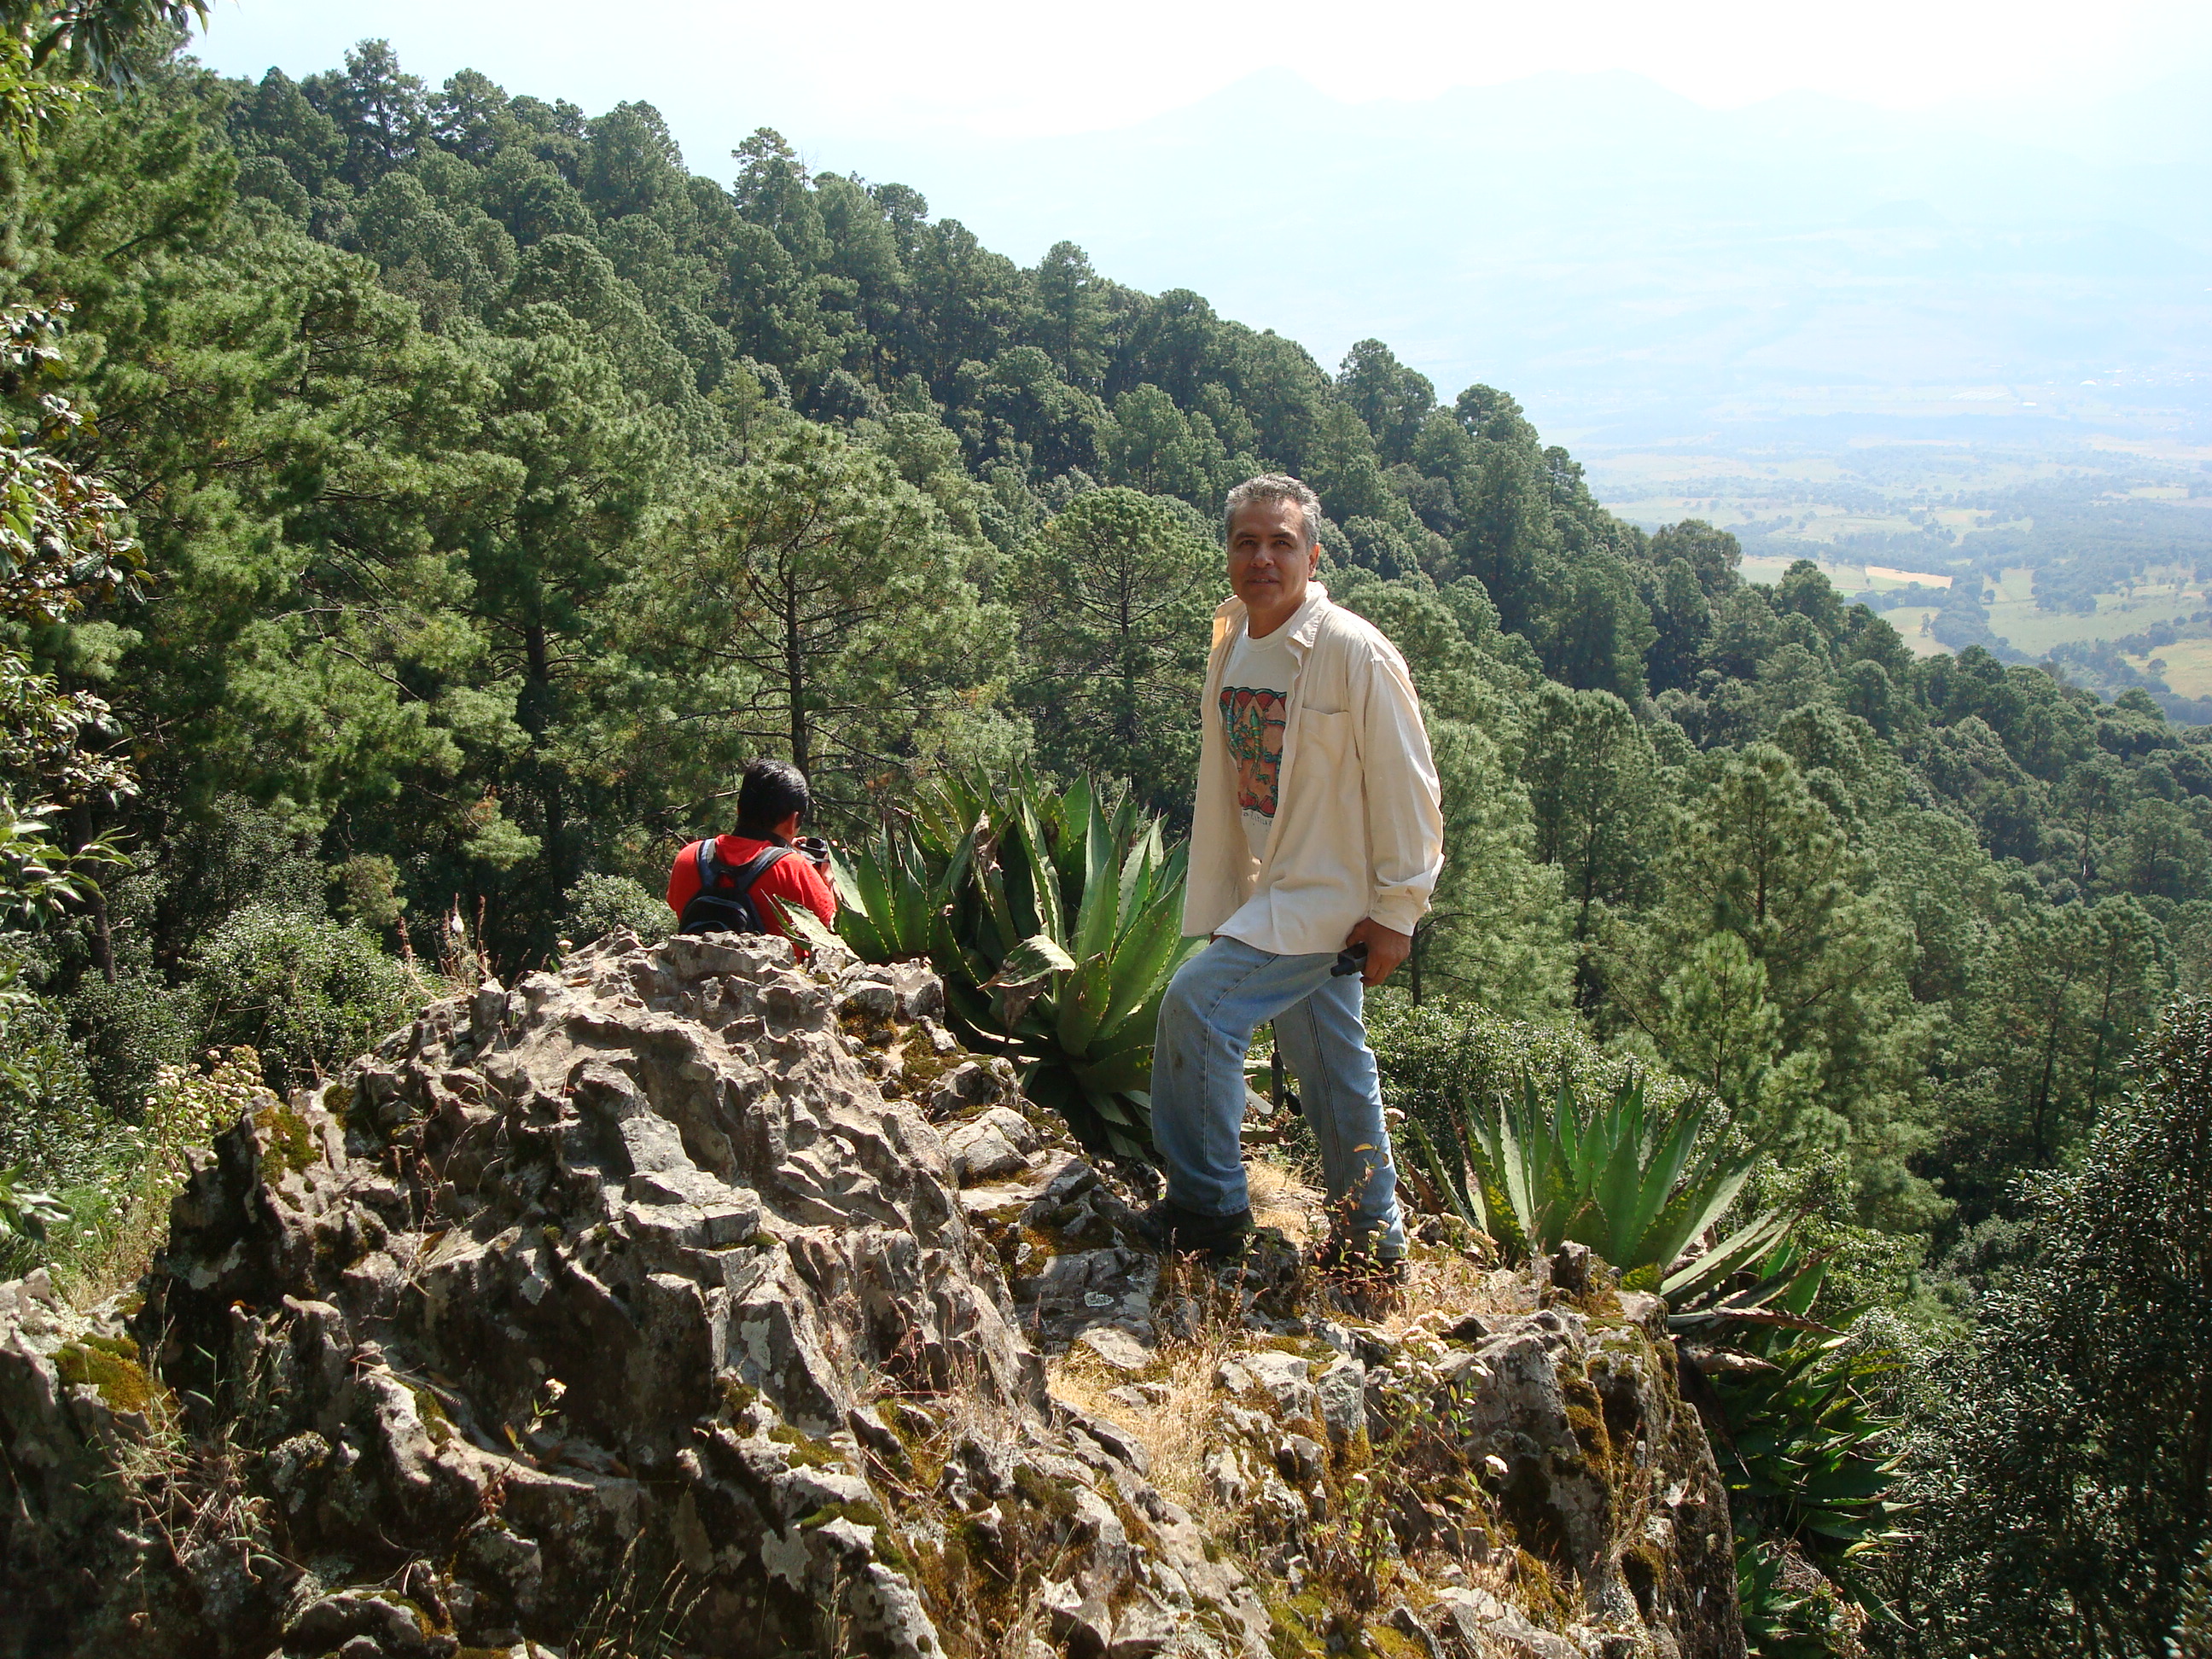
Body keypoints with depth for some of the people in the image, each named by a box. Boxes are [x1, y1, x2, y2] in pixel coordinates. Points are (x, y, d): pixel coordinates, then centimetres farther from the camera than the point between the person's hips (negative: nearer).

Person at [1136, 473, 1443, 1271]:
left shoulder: (1356, 653, -18)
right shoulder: (1231, 644, 5)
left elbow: (1406, 789, -15)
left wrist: (1396, 911, -15)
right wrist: (1216, 900, 16)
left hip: (1331, 897, -8)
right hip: (1271, 893, 8)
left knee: (1197, 1002, -18)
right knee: (1331, 1063, 15)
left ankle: (1205, 1205, -4)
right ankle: (1372, 1236, 29)